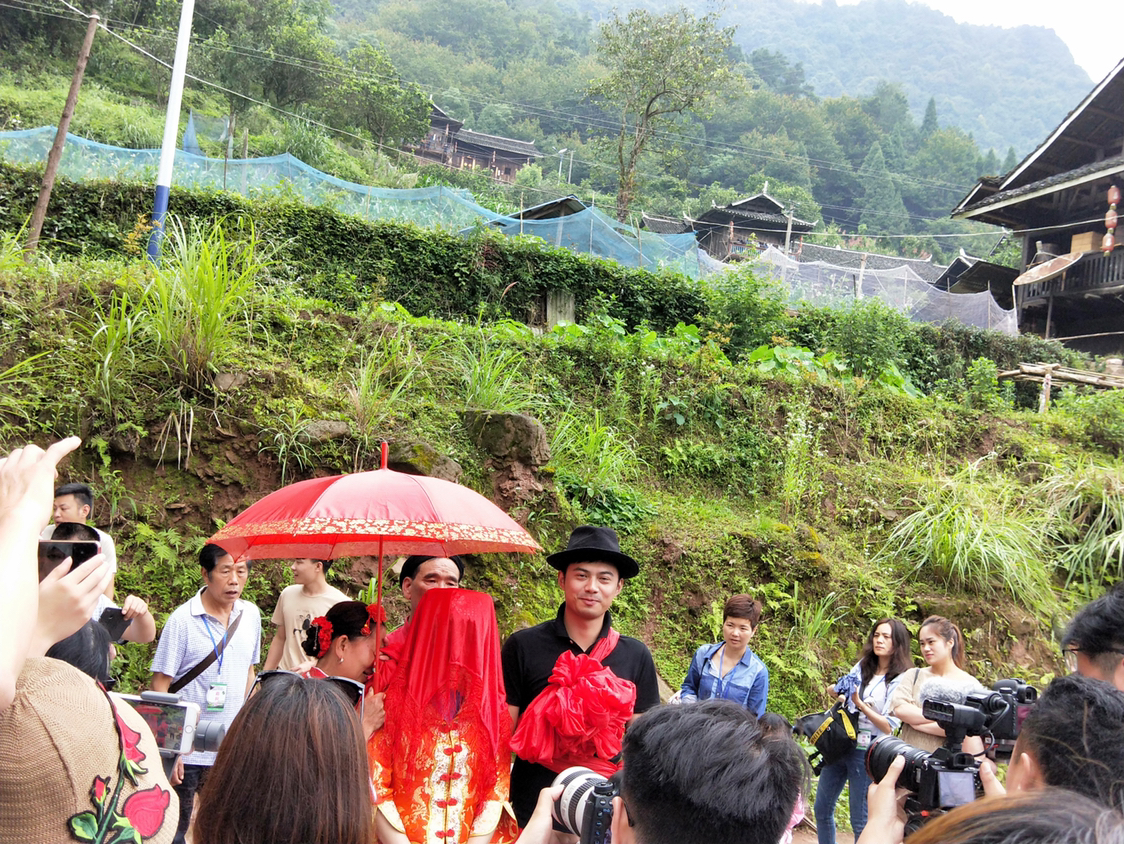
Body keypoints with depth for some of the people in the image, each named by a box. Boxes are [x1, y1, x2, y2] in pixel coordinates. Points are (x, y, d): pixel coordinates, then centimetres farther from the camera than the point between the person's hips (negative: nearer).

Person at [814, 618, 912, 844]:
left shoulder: (901, 680, -9)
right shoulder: (862, 667, 9)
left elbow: (889, 727, -13)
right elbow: (837, 691, 23)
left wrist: (861, 705, -22)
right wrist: (838, 690, 1)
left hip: (866, 752, -6)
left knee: (860, 821, 1)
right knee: (822, 809, 14)